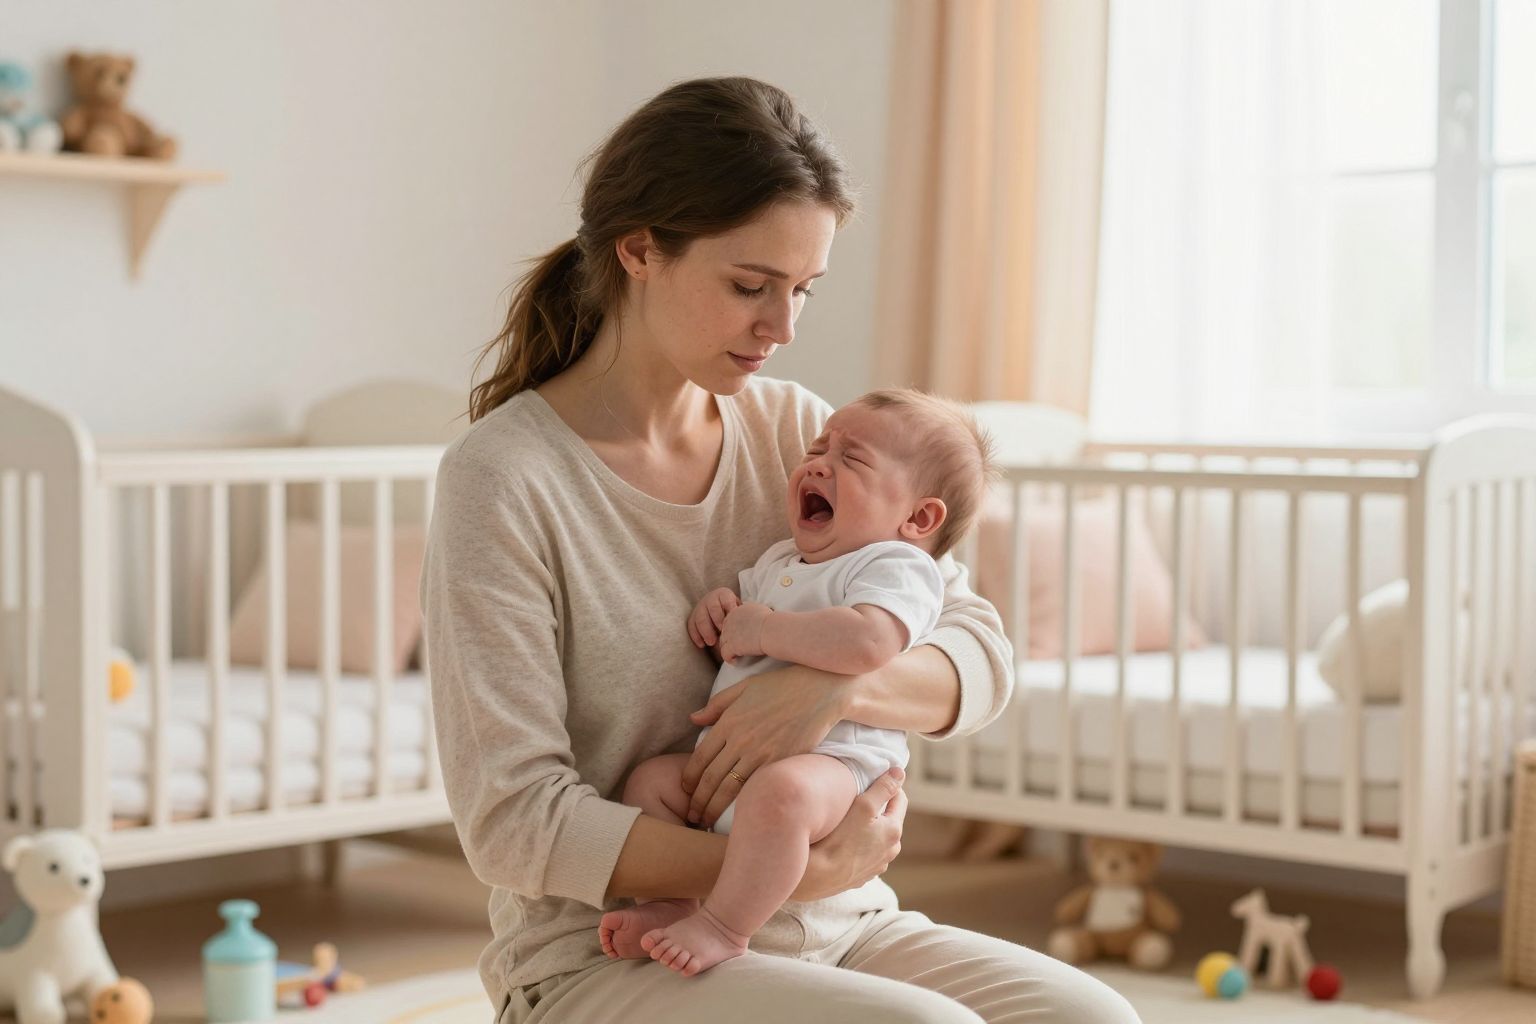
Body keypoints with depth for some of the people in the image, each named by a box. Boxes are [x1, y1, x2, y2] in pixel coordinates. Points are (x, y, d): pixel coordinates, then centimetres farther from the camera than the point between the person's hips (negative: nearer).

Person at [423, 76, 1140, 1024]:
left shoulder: (796, 429, 7)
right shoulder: (503, 476, -11)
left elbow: (982, 658, 3)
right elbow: (513, 823, -16)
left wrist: (835, 686, -19)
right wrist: (797, 870, -22)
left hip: (829, 933, 6)